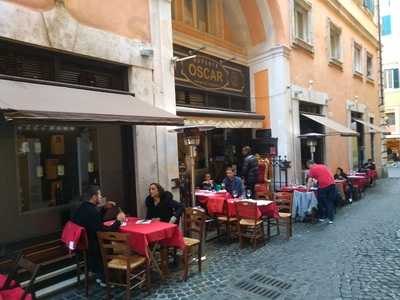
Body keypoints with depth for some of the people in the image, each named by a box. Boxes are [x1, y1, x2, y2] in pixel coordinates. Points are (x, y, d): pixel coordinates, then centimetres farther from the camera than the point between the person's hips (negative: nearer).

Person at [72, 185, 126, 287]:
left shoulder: (82, 207, 3)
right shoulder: (92, 212, -27)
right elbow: (104, 231, -25)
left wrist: (104, 208, 9)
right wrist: (118, 220, -15)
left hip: (80, 243, 9)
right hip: (90, 246, -9)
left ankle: (99, 274, 23)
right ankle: (104, 278, 14)